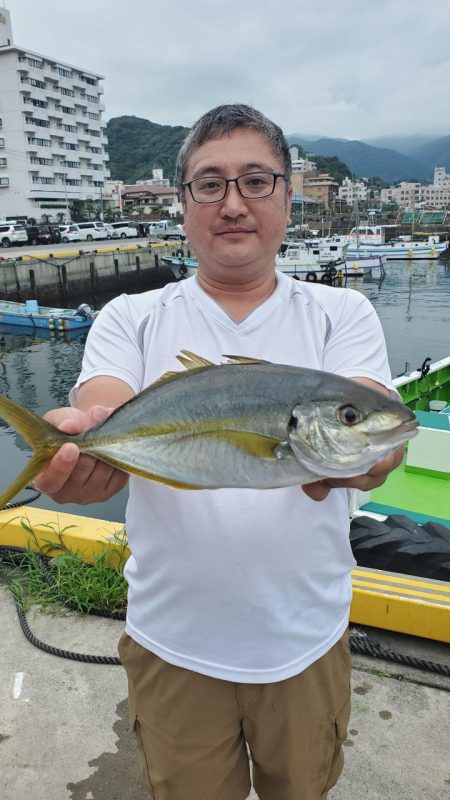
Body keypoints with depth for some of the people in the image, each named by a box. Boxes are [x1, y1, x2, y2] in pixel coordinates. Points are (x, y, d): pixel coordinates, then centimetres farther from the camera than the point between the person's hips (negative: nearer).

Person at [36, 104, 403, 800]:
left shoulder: (343, 315, -4)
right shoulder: (131, 319, -4)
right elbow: (102, 415, -19)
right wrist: (80, 443, -43)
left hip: (307, 638, 1)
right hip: (172, 643, 0)